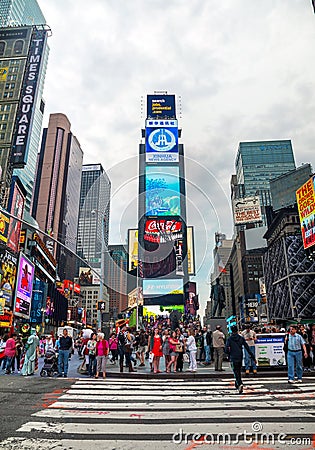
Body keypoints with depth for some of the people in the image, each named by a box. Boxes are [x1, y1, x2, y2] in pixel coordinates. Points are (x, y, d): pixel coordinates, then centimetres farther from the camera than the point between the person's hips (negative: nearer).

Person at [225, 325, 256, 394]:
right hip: (240, 357, 3)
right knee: (239, 371, 20)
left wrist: (229, 354, 11)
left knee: (236, 372, -2)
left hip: (233, 358, -3)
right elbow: (247, 348, -2)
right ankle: (237, 384, 31)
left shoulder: (229, 339, -7)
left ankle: (240, 384, -23)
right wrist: (253, 356, 2)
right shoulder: (241, 338, 0)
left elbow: (226, 350, -11)